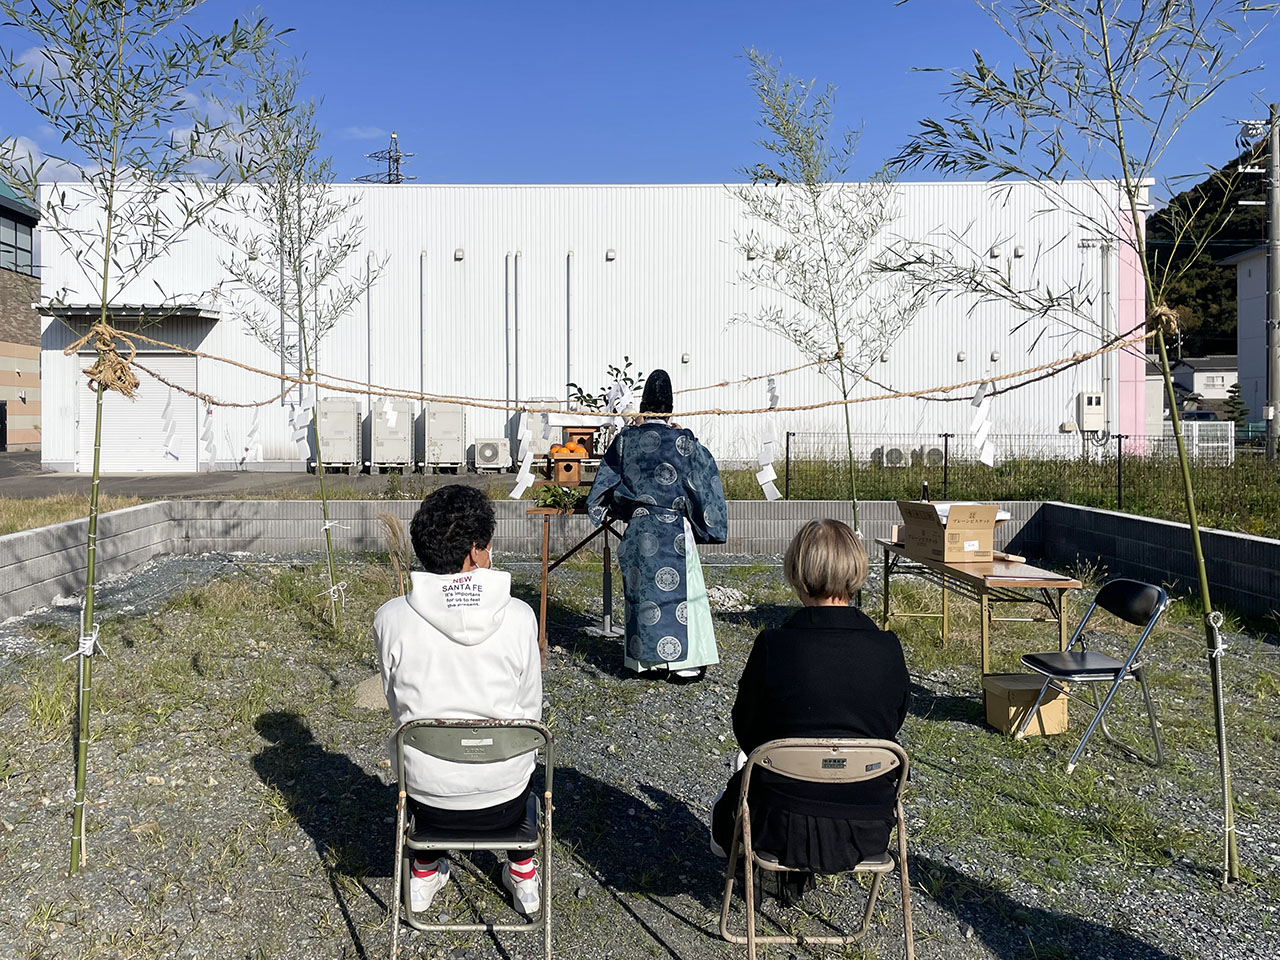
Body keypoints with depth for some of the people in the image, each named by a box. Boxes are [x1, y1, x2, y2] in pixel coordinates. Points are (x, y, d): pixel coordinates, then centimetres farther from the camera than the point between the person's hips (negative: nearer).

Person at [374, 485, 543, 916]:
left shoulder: (390, 618, -15)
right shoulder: (519, 617, -17)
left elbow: (398, 705, 1)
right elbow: (530, 714, -4)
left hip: (427, 799, 1)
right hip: (505, 801, 0)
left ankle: (424, 873, 43)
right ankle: (522, 873, 42)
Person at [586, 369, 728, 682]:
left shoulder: (625, 439, 0)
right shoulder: (681, 441, -10)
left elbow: (608, 481, 10)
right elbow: (704, 481, -1)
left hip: (637, 529, 4)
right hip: (673, 532, -3)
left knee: (643, 589, 12)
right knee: (677, 591, 4)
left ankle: (649, 658, 19)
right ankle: (682, 662, 8)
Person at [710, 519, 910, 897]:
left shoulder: (773, 646, -19)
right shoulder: (888, 649, -12)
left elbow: (747, 733, -5)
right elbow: (892, 726, 5)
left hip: (783, 828, -2)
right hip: (868, 833, 2)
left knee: (739, 784, 30)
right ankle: (801, 874, 45)